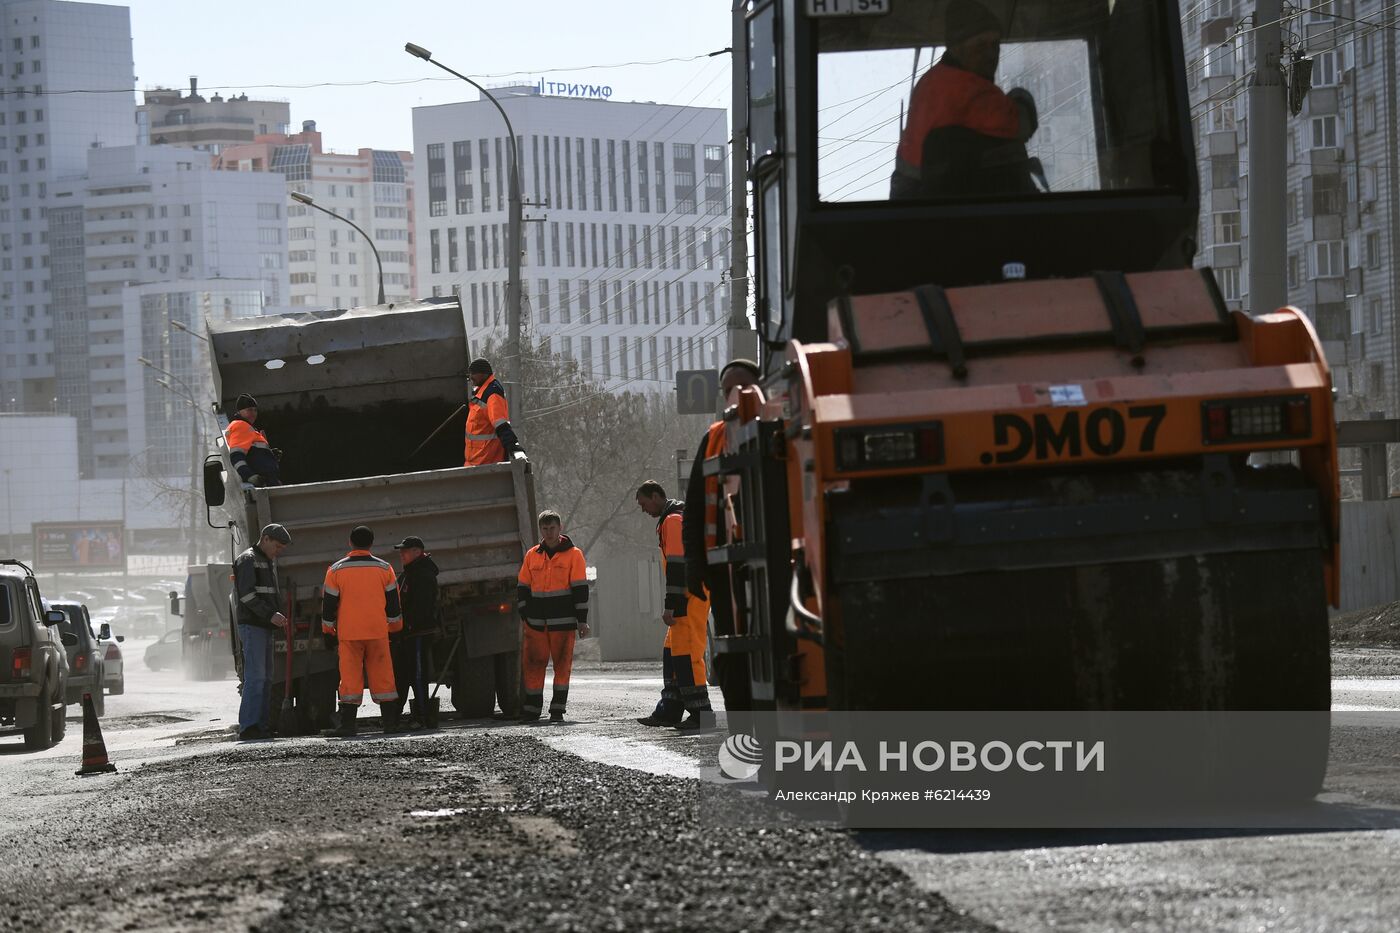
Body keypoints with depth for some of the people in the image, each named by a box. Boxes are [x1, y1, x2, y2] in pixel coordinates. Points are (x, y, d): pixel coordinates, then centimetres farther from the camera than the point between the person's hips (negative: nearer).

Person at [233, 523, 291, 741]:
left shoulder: (269, 562, 22)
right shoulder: (248, 560, -8)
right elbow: (247, 594, -17)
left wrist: (279, 616, 13)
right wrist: (271, 615, -22)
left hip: (265, 627, 10)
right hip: (252, 625, -10)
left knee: (266, 679, 7)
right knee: (255, 677, -14)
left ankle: (262, 725, 7)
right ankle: (248, 727, -17)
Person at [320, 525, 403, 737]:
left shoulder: (336, 570, -1)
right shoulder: (384, 569, 3)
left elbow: (329, 601, 3)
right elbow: (393, 600, 10)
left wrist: (328, 628, 16)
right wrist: (394, 625, 22)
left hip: (348, 633, -1)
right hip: (378, 632, 1)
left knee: (350, 677, -1)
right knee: (382, 676, 7)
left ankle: (347, 724, -7)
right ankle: (390, 722, 7)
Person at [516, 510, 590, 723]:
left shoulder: (573, 554, 1)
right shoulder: (532, 555, 10)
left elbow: (580, 589, 0)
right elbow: (523, 588, 15)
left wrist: (582, 620, -4)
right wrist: (525, 615, 6)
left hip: (563, 622, -3)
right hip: (536, 623, 3)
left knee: (562, 665, 0)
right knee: (533, 664, 0)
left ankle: (558, 709, 6)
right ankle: (532, 708, 7)